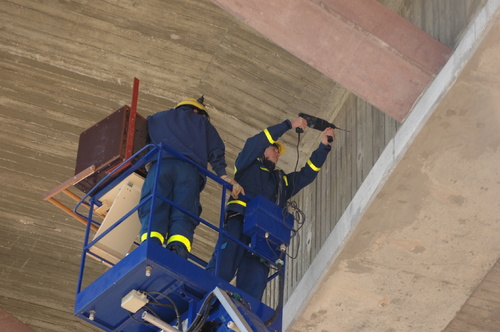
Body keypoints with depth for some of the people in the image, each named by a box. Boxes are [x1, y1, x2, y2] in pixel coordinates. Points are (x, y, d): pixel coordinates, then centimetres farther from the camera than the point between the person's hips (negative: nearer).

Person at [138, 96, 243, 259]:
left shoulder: (156, 118, 37)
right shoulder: (202, 122, 32)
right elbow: (216, 150, 17)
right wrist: (223, 175, 9)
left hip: (160, 165, 1)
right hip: (190, 170, 0)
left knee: (153, 211, -14)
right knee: (183, 216, -11)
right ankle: (178, 252, -38)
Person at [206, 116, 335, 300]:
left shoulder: (283, 180, 38)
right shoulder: (248, 166, 23)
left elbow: (307, 173, 32)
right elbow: (255, 143, 8)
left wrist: (324, 146, 24)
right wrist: (289, 124, 8)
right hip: (240, 220, -5)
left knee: (253, 286, -12)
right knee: (223, 267, -26)